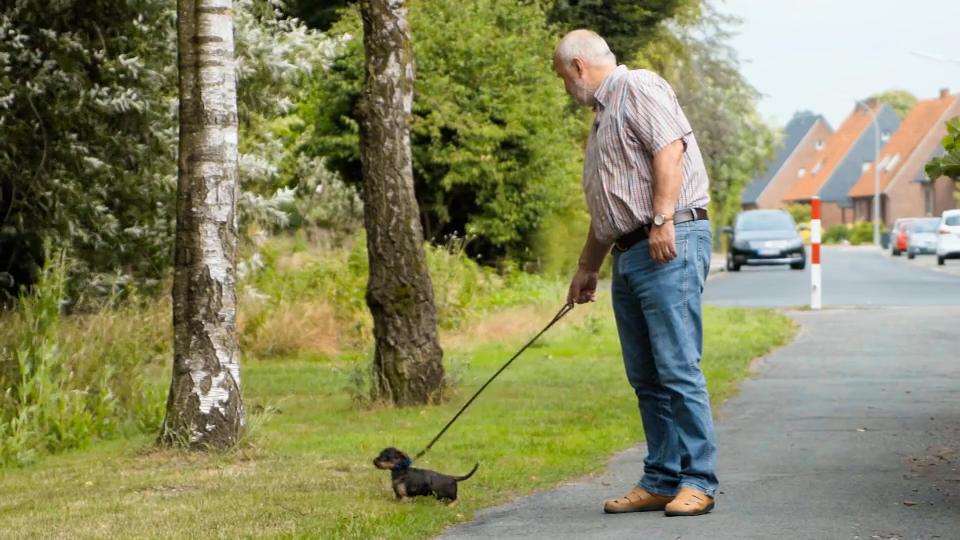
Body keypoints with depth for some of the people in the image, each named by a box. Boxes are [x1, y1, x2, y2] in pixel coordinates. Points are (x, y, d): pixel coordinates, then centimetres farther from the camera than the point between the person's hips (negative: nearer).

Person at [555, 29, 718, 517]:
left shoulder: (638, 87, -2)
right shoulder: (602, 117, 27)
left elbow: (669, 148, -16)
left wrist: (662, 221, -24)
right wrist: (586, 268, 34)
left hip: (669, 243, -10)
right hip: (629, 254, 10)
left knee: (677, 368, -11)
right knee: (645, 378, 7)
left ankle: (697, 482, -9)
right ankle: (661, 481, 10)